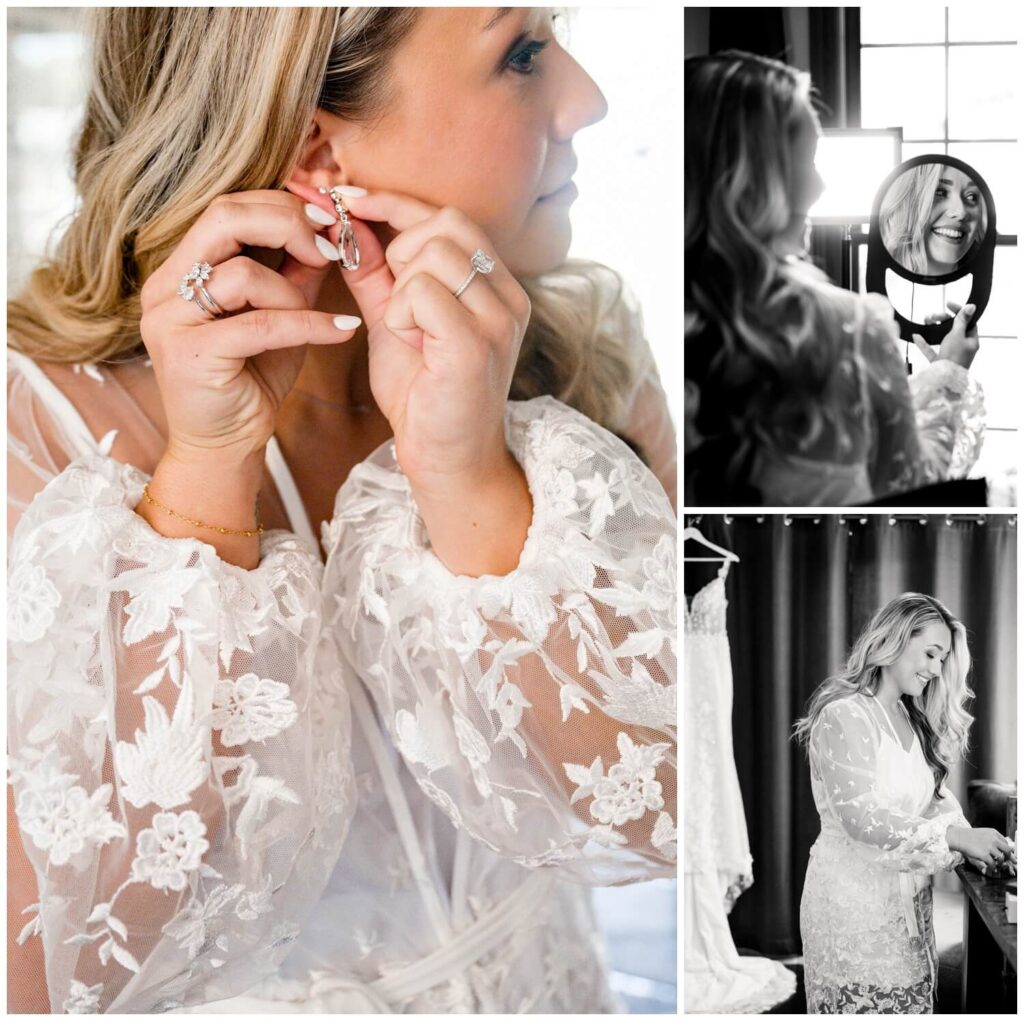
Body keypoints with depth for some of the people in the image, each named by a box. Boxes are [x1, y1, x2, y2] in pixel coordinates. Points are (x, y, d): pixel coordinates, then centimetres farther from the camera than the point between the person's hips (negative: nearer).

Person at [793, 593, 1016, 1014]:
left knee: (910, 1001, 5)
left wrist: (971, 843, -11)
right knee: (865, 1005, -3)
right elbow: (860, 817, -21)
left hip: (907, 897, 7)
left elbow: (936, 798, 10)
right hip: (853, 897, -7)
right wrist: (955, 837, -24)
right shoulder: (844, 716, -13)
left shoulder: (913, 722, 13)